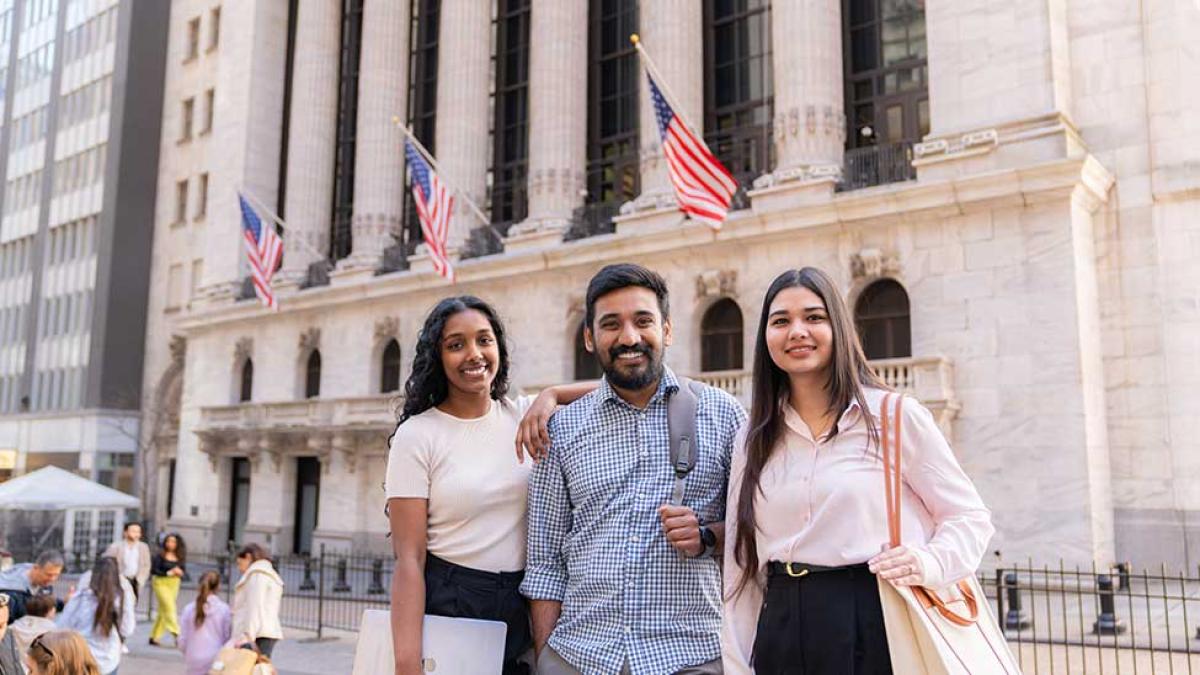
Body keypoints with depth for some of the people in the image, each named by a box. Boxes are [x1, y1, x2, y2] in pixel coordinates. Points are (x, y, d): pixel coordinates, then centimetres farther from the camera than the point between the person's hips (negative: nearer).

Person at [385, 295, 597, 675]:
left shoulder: (523, 415, 2)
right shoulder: (417, 434, -8)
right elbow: (409, 559, -13)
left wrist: (549, 396, -15)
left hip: (521, 611, 4)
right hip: (445, 605, -3)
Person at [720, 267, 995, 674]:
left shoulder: (898, 417, -6)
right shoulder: (753, 440, 6)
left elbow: (970, 517, 0)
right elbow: (743, 565, 8)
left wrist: (928, 563, -20)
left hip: (878, 627, -3)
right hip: (783, 637, 4)